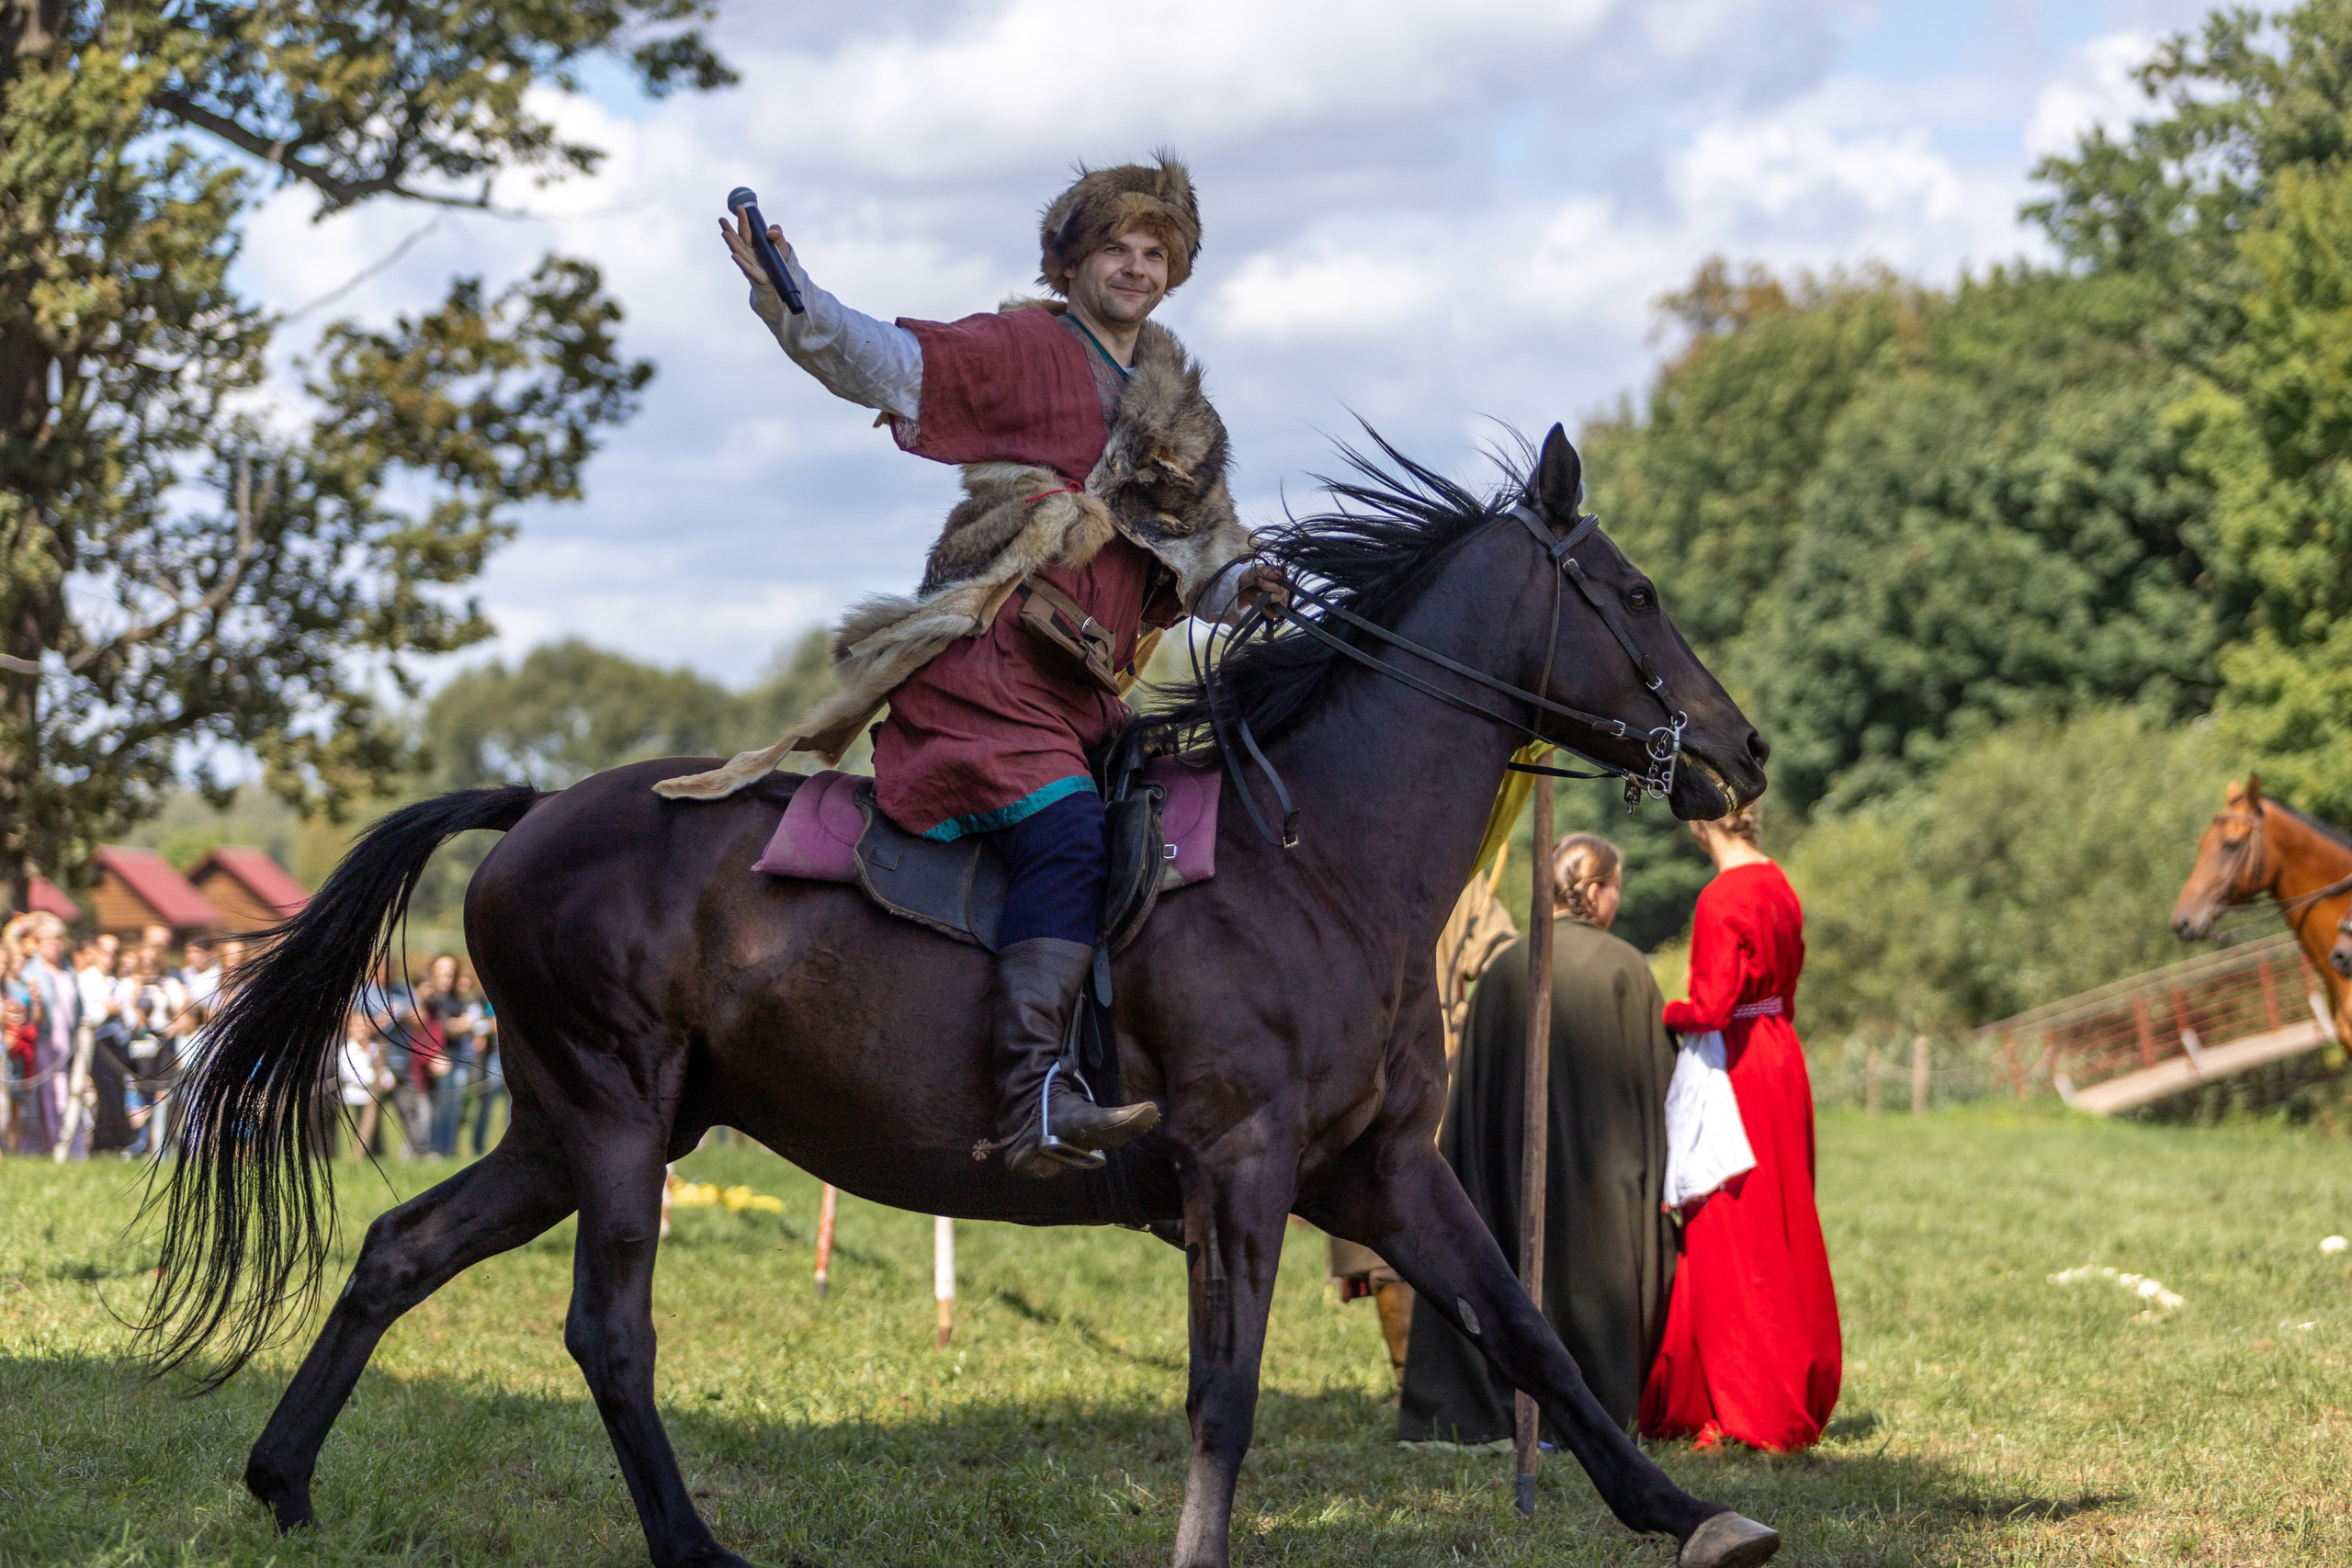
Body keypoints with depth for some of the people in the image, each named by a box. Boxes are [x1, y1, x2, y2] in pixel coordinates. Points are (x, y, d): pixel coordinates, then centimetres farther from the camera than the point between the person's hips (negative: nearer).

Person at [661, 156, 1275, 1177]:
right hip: (990, 662, -9)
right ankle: (1034, 1101, -37)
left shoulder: (1177, 411, 24)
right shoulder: (1026, 348, 5)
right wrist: (786, 299, -23)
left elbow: (1201, 559, 25)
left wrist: (1241, 585, 2)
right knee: (1064, 831, -27)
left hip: (1087, 691, 9)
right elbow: (887, 364, -7)